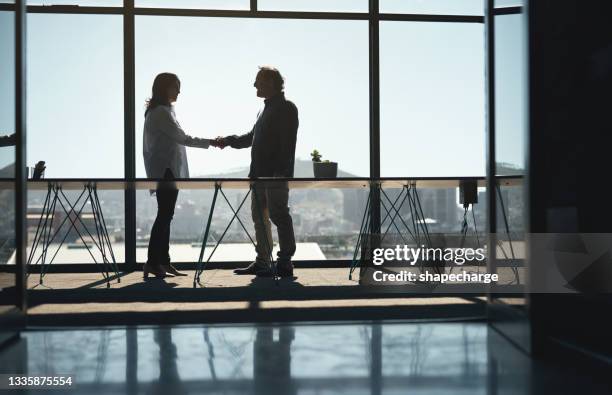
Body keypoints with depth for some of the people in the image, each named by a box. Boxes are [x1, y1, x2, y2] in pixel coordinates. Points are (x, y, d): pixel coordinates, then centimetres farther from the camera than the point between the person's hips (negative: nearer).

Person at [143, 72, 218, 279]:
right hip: (165, 171, -10)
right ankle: (153, 262, -8)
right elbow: (182, 138, -15)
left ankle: (163, 262, 9)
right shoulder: (161, 112, -11)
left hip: (168, 171, 10)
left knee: (165, 216, 8)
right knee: (164, 216, -10)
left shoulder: (162, 111, 20)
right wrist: (210, 142, -9)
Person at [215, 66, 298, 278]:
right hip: (260, 173, 9)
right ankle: (262, 262, 18)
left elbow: (287, 143, -16)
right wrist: (228, 141, 17)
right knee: (260, 217, 11)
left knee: (278, 215, -7)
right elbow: (252, 137, 28)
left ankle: (285, 262, -2)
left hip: (276, 175, -9)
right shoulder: (267, 108, 21)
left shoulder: (286, 108, -7)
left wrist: (282, 172, -23)